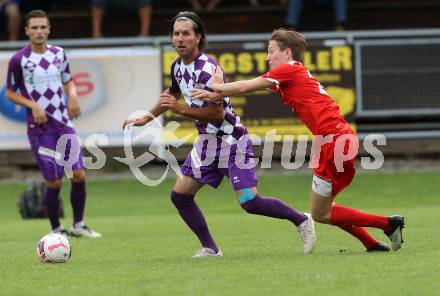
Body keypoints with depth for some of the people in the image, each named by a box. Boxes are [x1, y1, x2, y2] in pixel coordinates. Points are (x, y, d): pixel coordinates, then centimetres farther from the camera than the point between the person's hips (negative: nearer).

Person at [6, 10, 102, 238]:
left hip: (64, 123, 4)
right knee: (54, 182, -4)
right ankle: (57, 230, 12)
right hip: (40, 127, -4)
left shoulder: (58, 54, 6)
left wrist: (72, 95, -2)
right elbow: (10, 93, 0)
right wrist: (33, 105, -15)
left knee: (79, 175, -3)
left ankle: (78, 225, 13)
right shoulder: (19, 60, -8)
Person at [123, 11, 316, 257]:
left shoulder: (207, 69, -22)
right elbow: (173, 93, 29)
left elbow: (217, 113, -23)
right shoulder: (178, 66, 6)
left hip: (231, 140, -9)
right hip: (207, 142, 9)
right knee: (180, 196, 2)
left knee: (250, 202, -13)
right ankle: (210, 249, 12)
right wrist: (146, 118, 32)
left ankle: (301, 221, 8)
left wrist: (181, 110, -22)